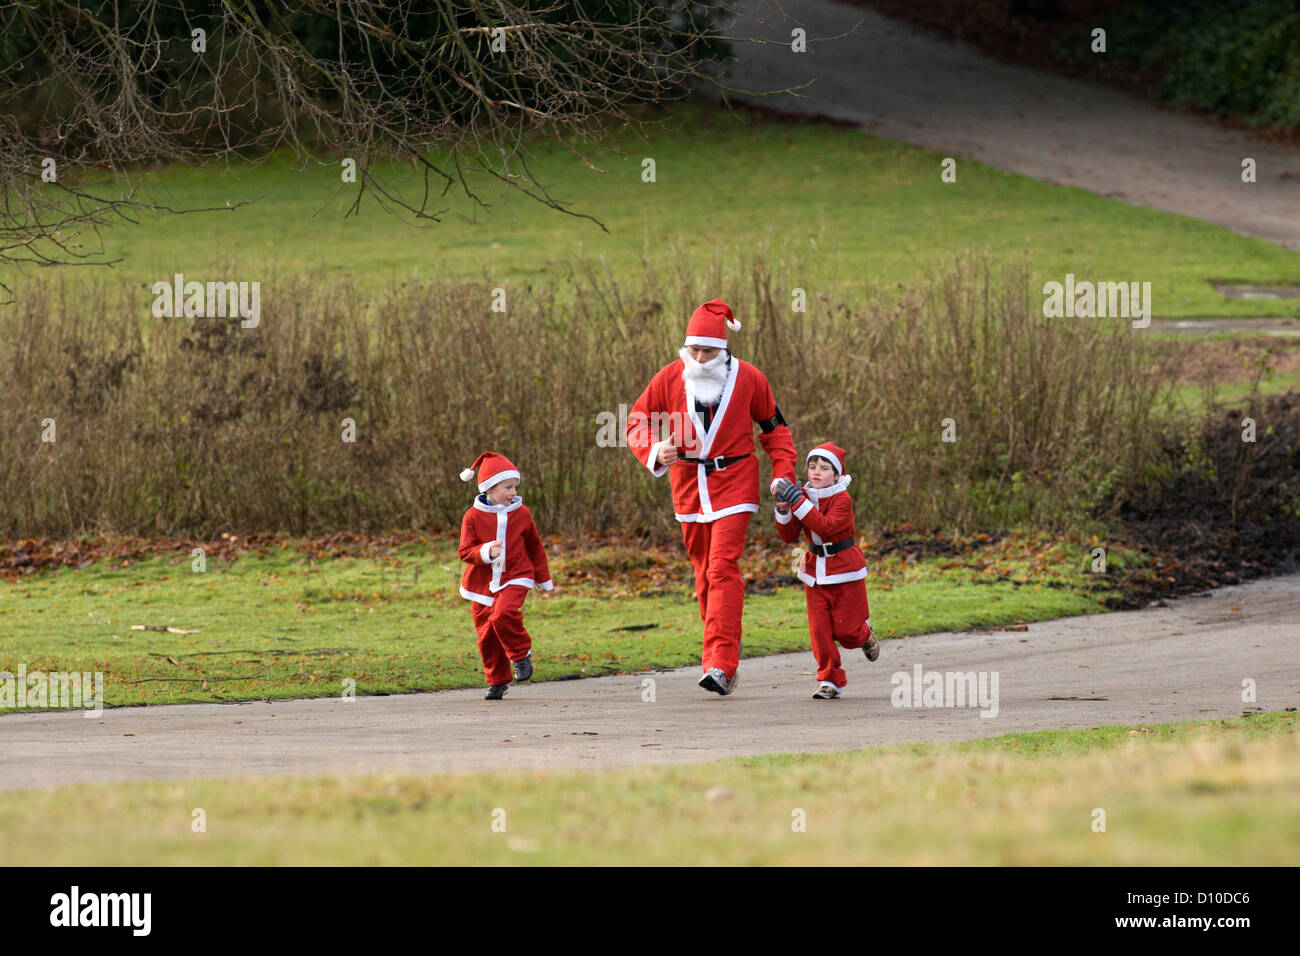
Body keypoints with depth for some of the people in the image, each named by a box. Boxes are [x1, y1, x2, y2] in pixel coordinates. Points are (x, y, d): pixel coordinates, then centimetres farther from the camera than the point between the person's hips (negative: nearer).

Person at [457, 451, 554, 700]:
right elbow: (465, 551, -7)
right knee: (487, 634, 4)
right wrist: (486, 552, -27)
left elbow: (535, 547, 16)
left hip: (515, 578, -1)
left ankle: (521, 654, -3)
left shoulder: (521, 514, 3)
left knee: (504, 614, -29)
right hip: (482, 583, 1)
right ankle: (497, 682, 21)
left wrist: (544, 579, 24)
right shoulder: (474, 516, -4)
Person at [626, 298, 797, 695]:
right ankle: (721, 658, 24)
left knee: (723, 569, -15)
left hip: (733, 485, -3)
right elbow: (638, 423, 4)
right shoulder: (670, 378, -3)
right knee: (704, 572, 10)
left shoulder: (747, 379, -5)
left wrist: (784, 475, -1)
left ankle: (721, 666, -21)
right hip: (689, 486, 3)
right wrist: (655, 452, -17)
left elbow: (774, 428, 9)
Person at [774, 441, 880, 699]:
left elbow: (825, 527, -33)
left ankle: (865, 636, 36)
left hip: (845, 570, -4)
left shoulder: (842, 500, -17)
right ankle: (830, 681, 4)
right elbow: (789, 537, -1)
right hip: (815, 570, 4)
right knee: (819, 629, -4)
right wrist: (783, 510, -19)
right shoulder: (804, 496, 0)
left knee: (845, 629, 0)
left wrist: (798, 502, -37)